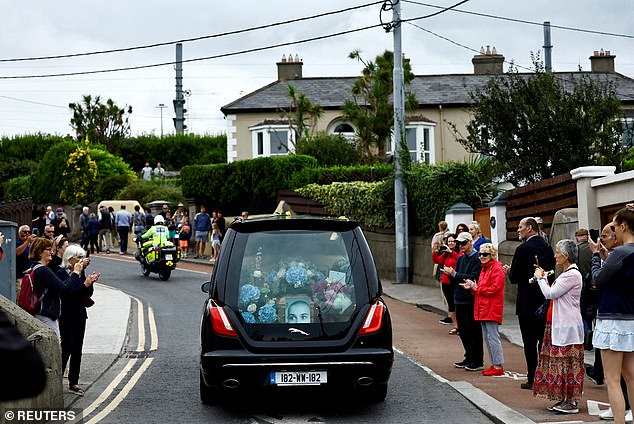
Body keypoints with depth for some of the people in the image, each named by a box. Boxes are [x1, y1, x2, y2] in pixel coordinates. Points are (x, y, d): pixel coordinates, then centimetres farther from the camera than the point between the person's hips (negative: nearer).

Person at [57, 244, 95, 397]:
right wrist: (86, 283, -24)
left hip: (80, 315, 7)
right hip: (67, 316, -7)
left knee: (77, 350, 8)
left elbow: (89, 293, 8)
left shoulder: (81, 272, 9)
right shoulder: (62, 273, -11)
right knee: (66, 348, -7)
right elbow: (68, 292, -21)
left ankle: (73, 383, 15)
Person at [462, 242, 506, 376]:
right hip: (483, 309, 10)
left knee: (493, 337, -8)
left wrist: (476, 287, -13)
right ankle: (494, 365, 17)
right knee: (487, 338, 12)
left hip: (492, 309, -10)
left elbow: (493, 289, -18)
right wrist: (473, 287, 3)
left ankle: (499, 366, -4)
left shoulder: (497, 269, -11)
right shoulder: (484, 268, 19)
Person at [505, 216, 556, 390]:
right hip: (545, 302, 6)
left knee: (530, 343, 0)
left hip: (527, 304, -6)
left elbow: (514, 278, -13)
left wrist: (509, 271, 8)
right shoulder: (547, 247, 4)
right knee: (544, 339, 13)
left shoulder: (523, 249, -15)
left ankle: (532, 380, 3)